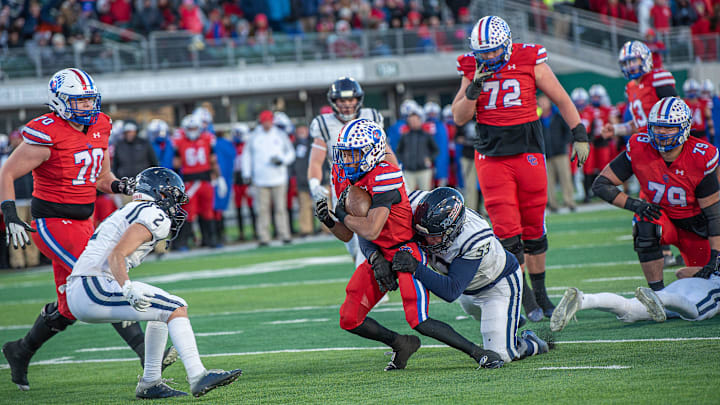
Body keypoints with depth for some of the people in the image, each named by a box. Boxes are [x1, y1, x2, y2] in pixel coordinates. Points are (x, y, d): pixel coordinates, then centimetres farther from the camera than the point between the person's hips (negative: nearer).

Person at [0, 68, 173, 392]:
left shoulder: (98, 129, 7)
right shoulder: (48, 135, -17)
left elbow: (101, 178, 20)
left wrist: (120, 185, -2)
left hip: (83, 223, 8)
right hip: (53, 224, -8)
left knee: (70, 304, 12)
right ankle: (147, 354, -18)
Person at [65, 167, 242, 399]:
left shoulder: (127, 213, 26)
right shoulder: (154, 215, -4)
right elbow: (116, 255, -18)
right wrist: (128, 290, -30)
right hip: (94, 287, -10)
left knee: (163, 311, 21)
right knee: (176, 309, -8)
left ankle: (150, 384, 18)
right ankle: (198, 377, -18)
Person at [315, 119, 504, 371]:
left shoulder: (383, 178, -23)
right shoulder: (344, 178, 4)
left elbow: (371, 231, -27)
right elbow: (346, 236, 10)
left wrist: (343, 214, -12)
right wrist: (328, 220, -9)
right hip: (379, 256, 8)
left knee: (419, 322, -18)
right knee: (349, 319, 1)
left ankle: (478, 353, -6)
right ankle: (401, 345, 21)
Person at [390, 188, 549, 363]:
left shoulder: (473, 240, -43)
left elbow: (451, 291, -46)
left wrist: (416, 268, -53)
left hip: (499, 284, -6)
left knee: (499, 355, -8)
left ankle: (530, 344, 19)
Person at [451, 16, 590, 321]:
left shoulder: (530, 62, -3)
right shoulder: (473, 70, 4)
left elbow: (562, 101, 6)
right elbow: (459, 117, 3)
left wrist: (579, 135, 2)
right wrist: (473, 90, -13)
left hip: (528, 153, 0)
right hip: (491, 156, 1)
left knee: (533, 229, 7)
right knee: (507, 232, -8)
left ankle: (540, 292, 22)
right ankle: (524, 298, 0)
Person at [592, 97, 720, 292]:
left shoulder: (700, 159, -23)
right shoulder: (639, 150, -21)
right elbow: (600, 184, -15)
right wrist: (634, 204, -29)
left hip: (694, 224, 0)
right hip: (658, 214, 0)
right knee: (646, 227, -36)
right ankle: (658, 292, -24)